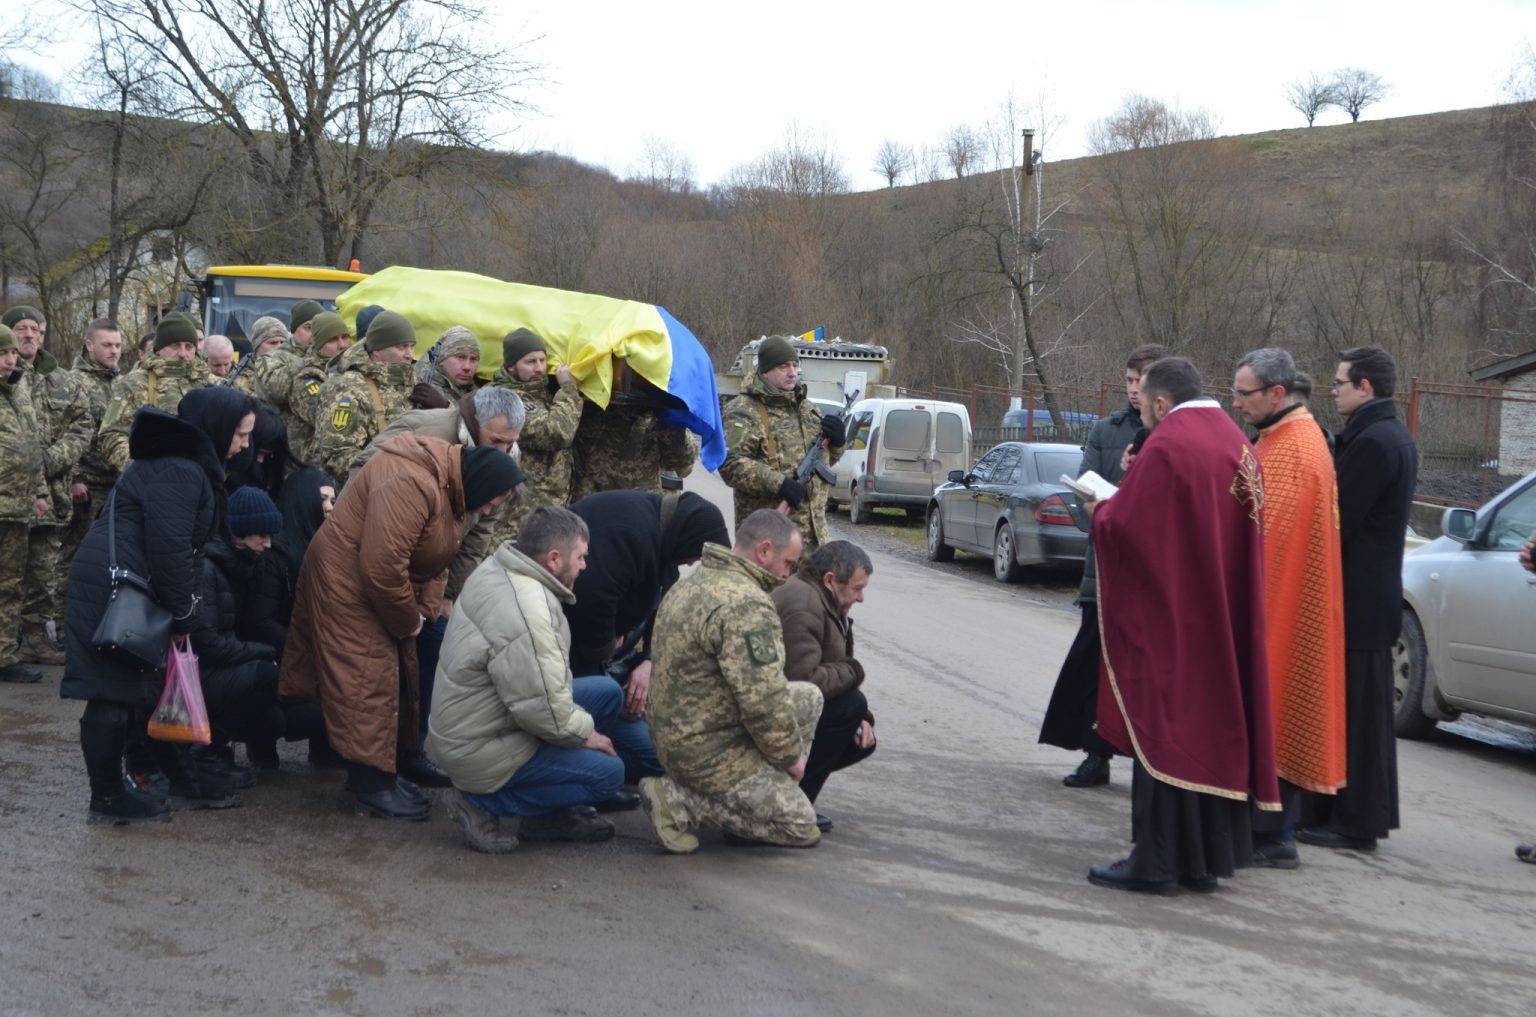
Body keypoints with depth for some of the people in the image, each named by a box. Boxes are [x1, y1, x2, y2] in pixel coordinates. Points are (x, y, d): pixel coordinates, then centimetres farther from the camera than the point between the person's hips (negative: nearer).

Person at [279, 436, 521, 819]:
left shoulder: (452, 490, 4)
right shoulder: (410, 484, -31)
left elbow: (437, 560, 12)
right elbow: (383, 565, -34)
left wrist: (424, 612, -2)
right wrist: (408, 622, -19)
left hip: (379, 585, 10)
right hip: (347, 583, -10)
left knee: (401, 673, 17)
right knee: (366, 684, -9)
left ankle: (405, 757, 32)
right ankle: (373, 786, -4)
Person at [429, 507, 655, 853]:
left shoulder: (496, 568, 1)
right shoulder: (527, 611, -31)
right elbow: (544, 709, -29)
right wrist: (585, 733, -12)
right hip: (481, 751, -10)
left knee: (607, 692, 10)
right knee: (607, 772, -14)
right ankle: (486, 806, -7)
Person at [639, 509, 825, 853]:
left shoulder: (693, 581, 8)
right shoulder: (746, 604, -25)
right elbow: (763, 701, -26)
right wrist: (790, 757, -9)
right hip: (709, 752, -10)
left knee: (809, 696, 18)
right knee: (801, 827, 1)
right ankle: (681, 801, -4)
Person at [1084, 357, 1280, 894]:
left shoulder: (1166, 446, -16)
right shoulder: (1236, 442, 9)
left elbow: (1125, 528, -18)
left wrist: (1101, 511, 3)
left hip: (1170, 617, -8)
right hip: (1224, 622, 8)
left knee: (1162, 728, -1)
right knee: (1213, 726, 12)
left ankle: (1157, 859, 3)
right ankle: (1207, 857, 18)